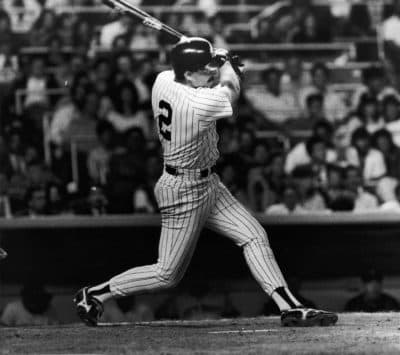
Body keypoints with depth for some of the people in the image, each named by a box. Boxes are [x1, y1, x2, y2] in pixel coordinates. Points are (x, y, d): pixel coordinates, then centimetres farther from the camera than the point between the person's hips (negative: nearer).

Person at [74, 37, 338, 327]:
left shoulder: (163, 80, -6)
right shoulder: (199, 103, -29)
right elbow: (231, 88, -8)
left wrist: (217, 60, 7)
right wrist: (226, 64, 10)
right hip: (185, 191, -10)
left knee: (255, 236, 3)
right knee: (168, 274, 2)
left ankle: (289, 307, 1)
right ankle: (95, 294, 14)